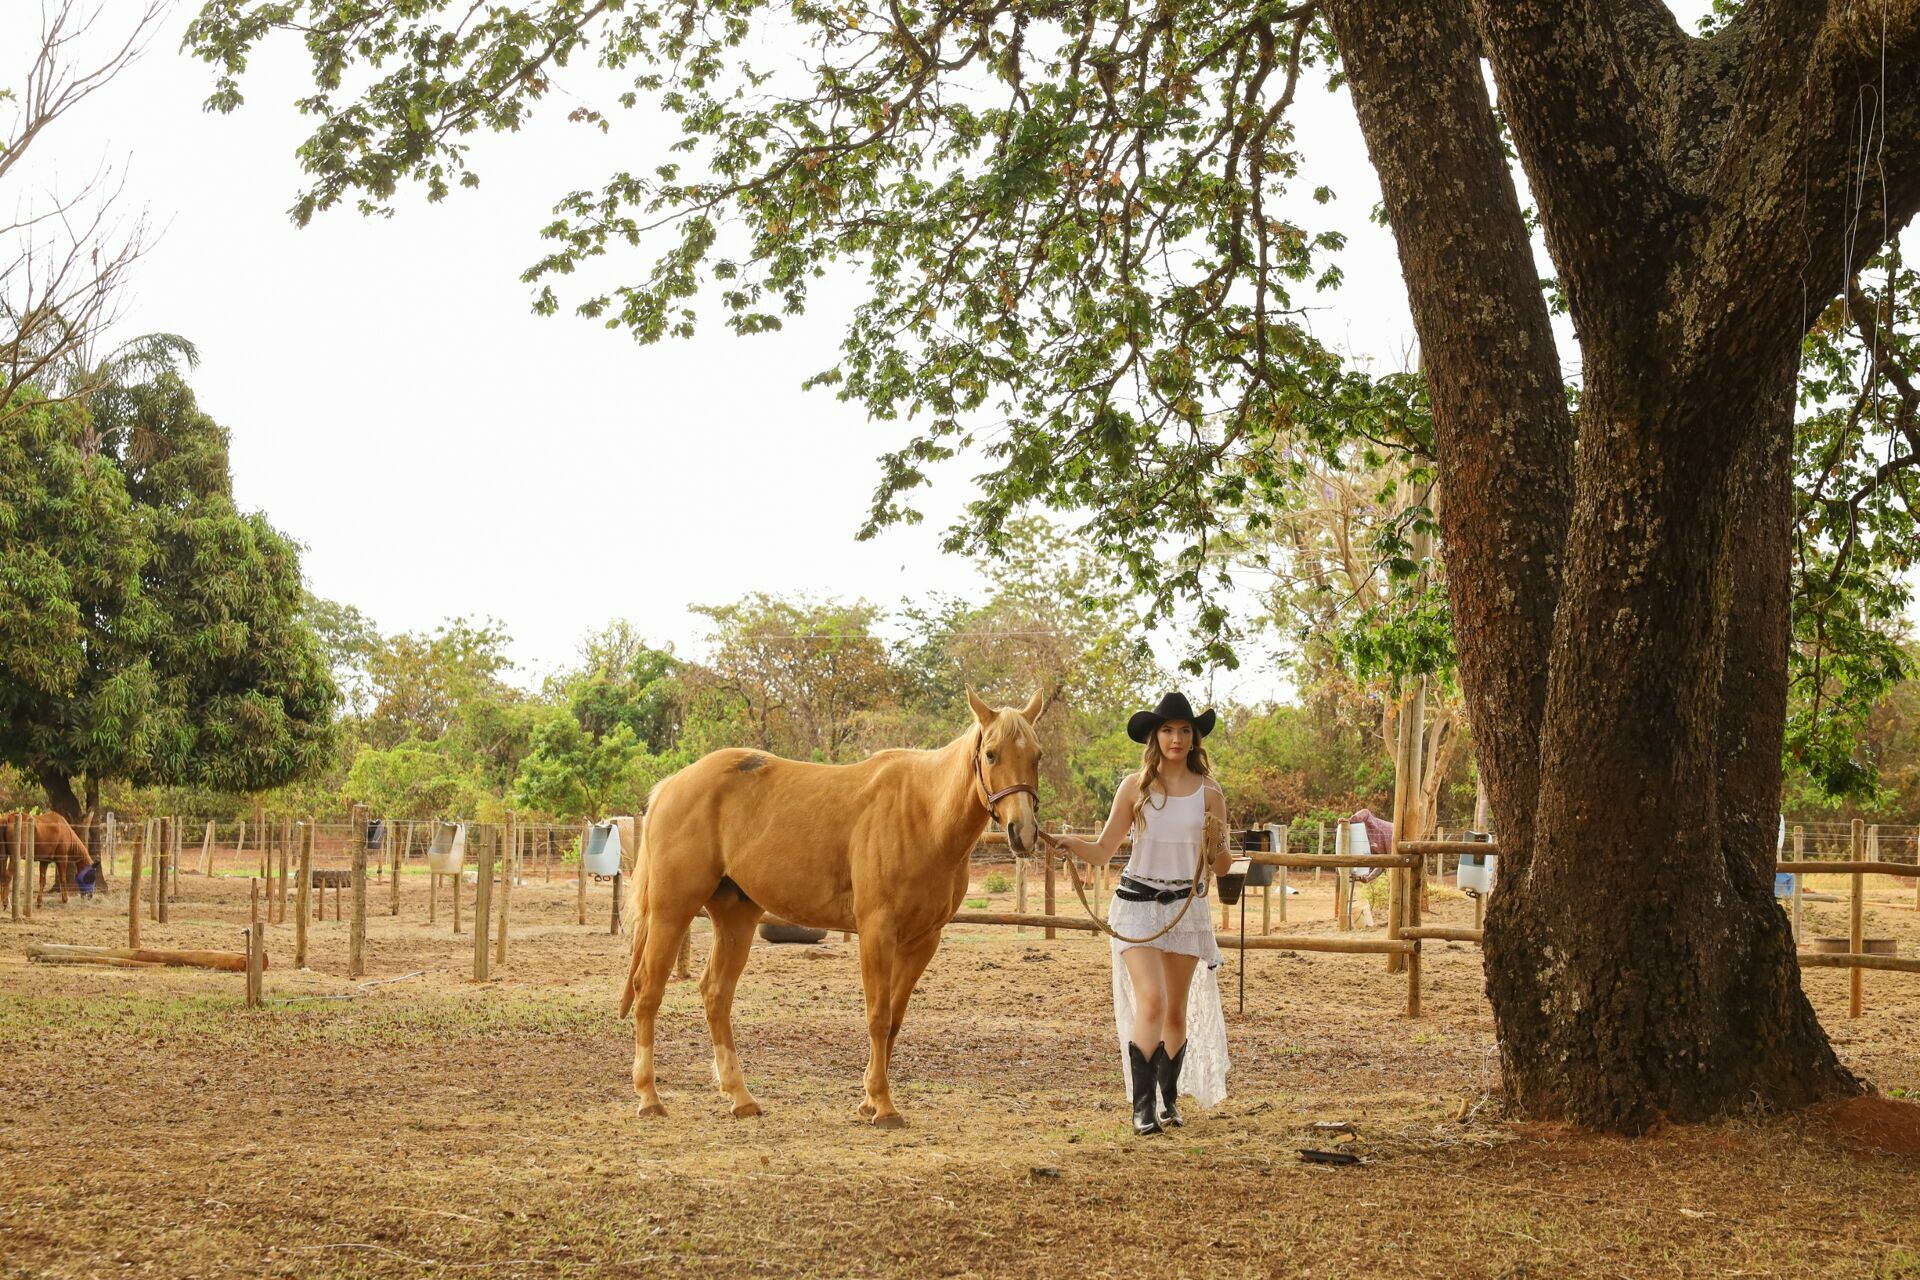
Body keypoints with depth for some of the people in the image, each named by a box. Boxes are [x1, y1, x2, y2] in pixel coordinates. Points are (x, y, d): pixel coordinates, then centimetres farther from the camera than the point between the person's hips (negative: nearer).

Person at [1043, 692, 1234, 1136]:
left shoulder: (1209, 794, 1)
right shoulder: (1135, 788, -1)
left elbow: (1222, 866, 4)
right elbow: (1103, 848, 2)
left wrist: (1216, 843, -17)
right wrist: (1070, 845, -17)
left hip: (1187, 907, 2)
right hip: (1138, 903, -2)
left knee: (1177, 1011, 10)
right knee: (1151, 1003, -16)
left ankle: (1170, 1100, 25)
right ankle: (1142, 1105, -12)